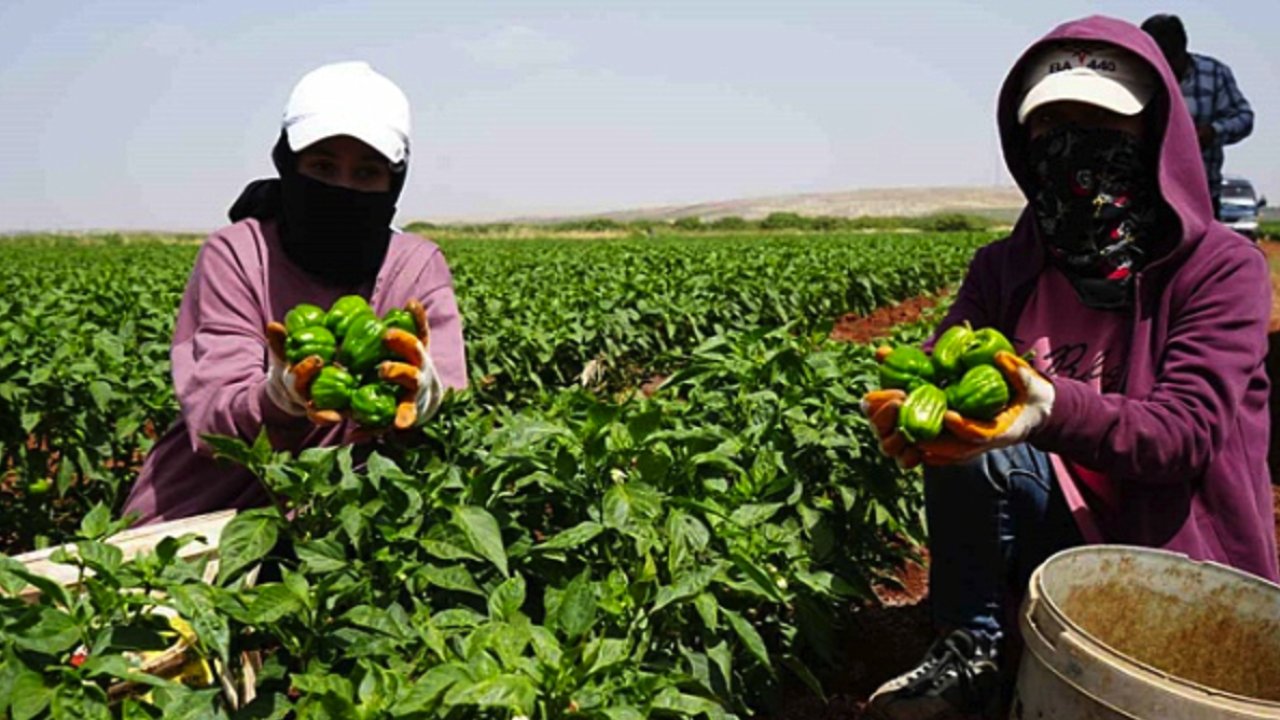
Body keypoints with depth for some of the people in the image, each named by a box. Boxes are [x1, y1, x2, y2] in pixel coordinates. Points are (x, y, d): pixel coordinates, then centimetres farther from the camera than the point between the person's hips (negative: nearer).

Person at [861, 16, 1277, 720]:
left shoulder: (1222, 267, -11)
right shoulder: (1005, 268, 1)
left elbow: (1187, 433, -22)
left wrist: (1054, 409, -42)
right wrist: (912, 405, -37)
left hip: (1174, 558, -2)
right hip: (1051, 522, 3)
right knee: (968, 427, -23)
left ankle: (974, 656, 4)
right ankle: (971, 651, -12)